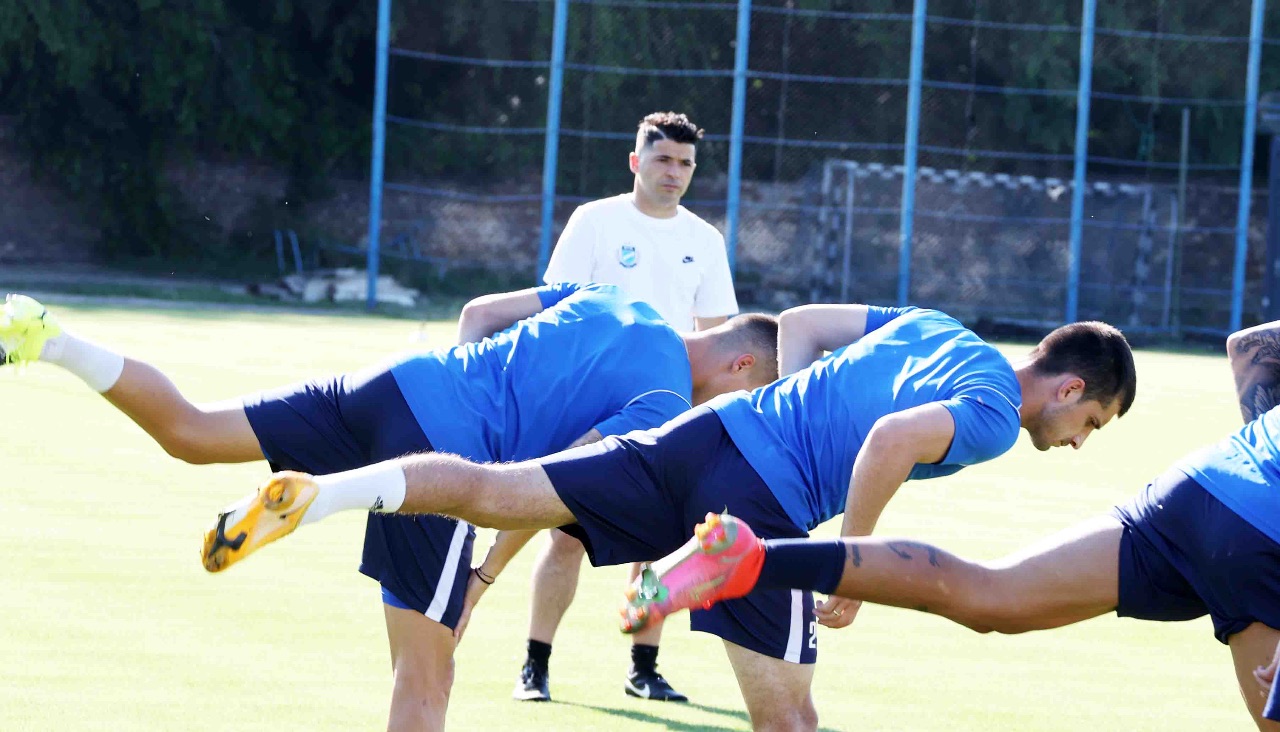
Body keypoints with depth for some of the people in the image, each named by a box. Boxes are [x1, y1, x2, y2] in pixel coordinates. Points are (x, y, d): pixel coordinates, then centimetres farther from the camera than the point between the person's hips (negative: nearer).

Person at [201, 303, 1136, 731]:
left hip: (714, 428, 7)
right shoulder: (995, 413, -4)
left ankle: (313, 492, -17)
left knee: (492, 492, -1)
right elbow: (896, 438, -22)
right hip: (762, 505, -7)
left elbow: (797, 323, 27)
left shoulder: (936, 329, 23)